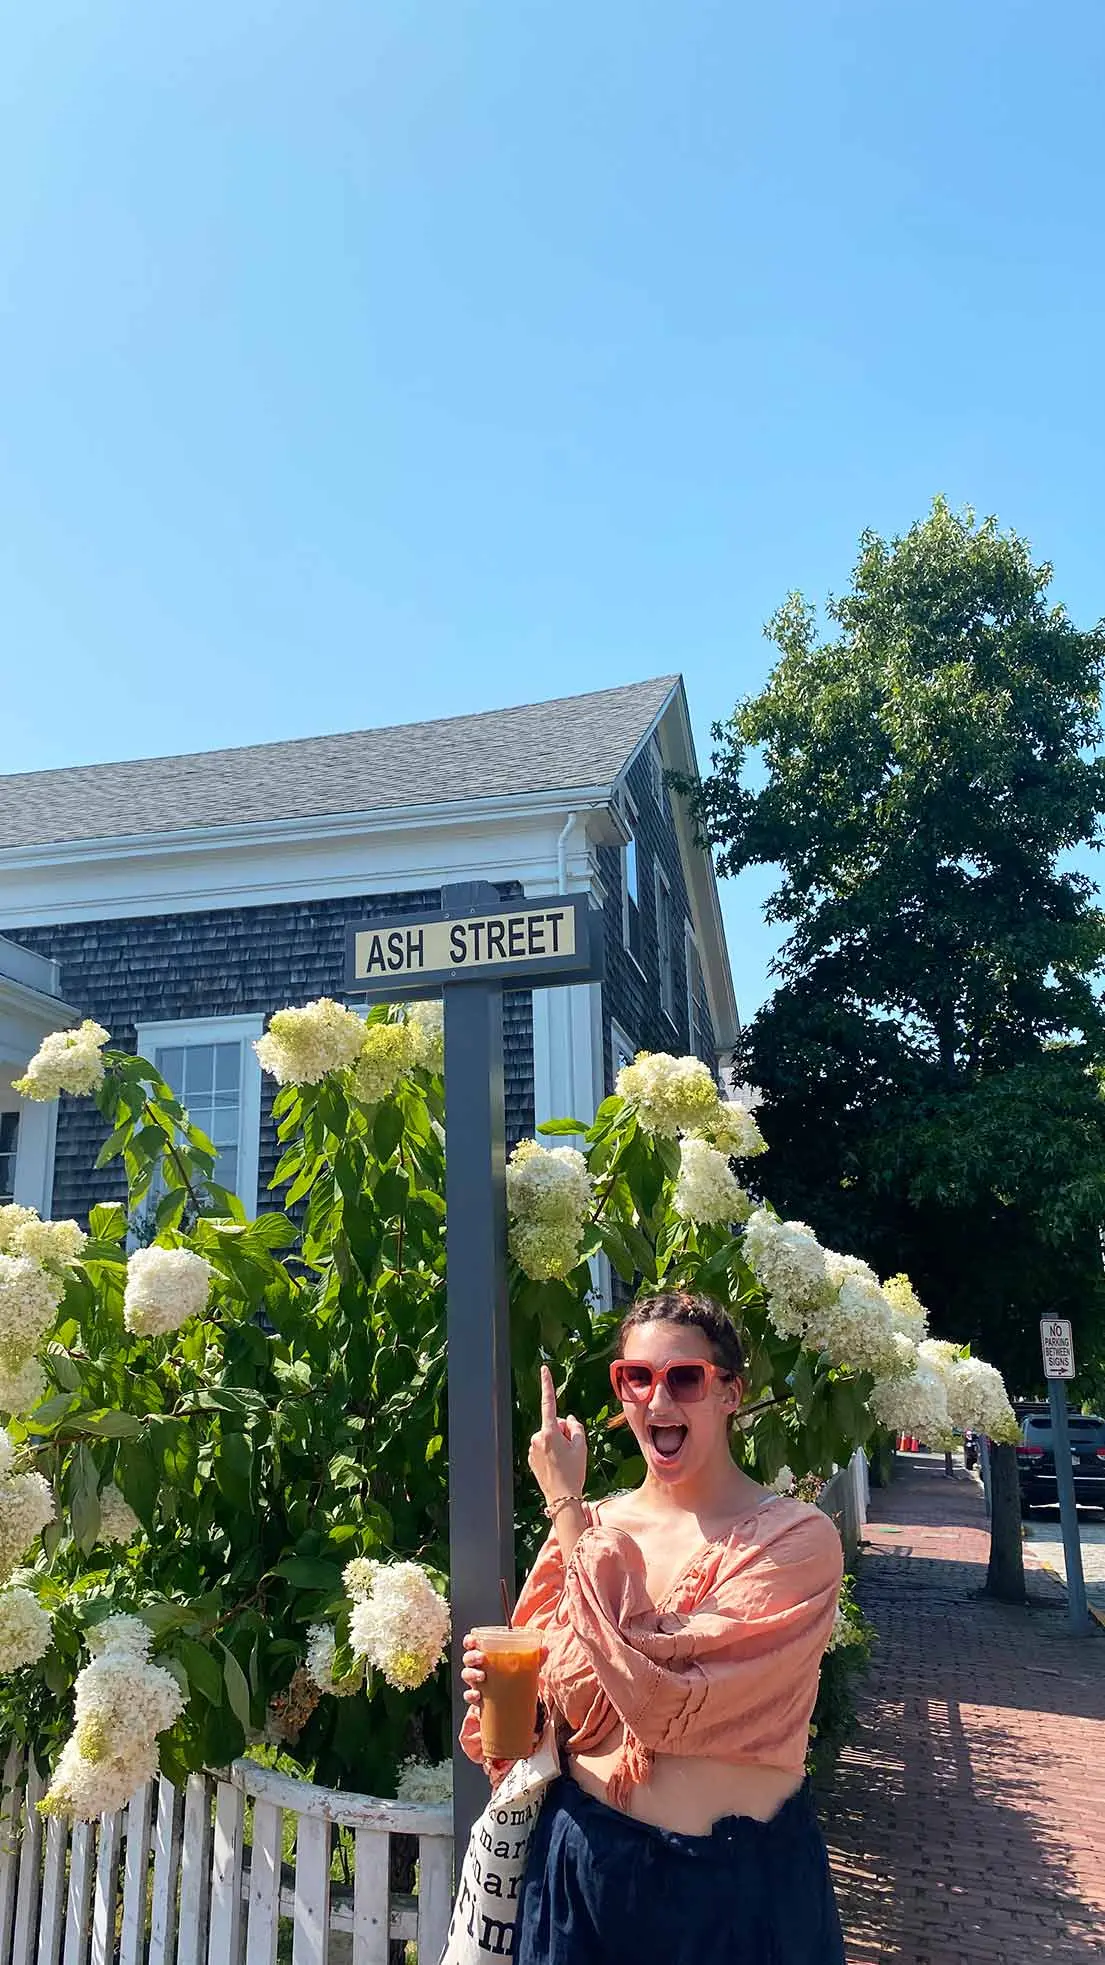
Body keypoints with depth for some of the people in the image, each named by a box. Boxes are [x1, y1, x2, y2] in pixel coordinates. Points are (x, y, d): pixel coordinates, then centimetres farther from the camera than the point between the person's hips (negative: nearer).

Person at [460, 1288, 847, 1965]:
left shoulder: (798, 1539, -16)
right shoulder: (593, 1528, -3)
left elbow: (660, 1701, -26)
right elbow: (567, 1712, 7)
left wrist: (567, 1507, -22)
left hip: (743, 1878, -3)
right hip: (587, 1857, 4)